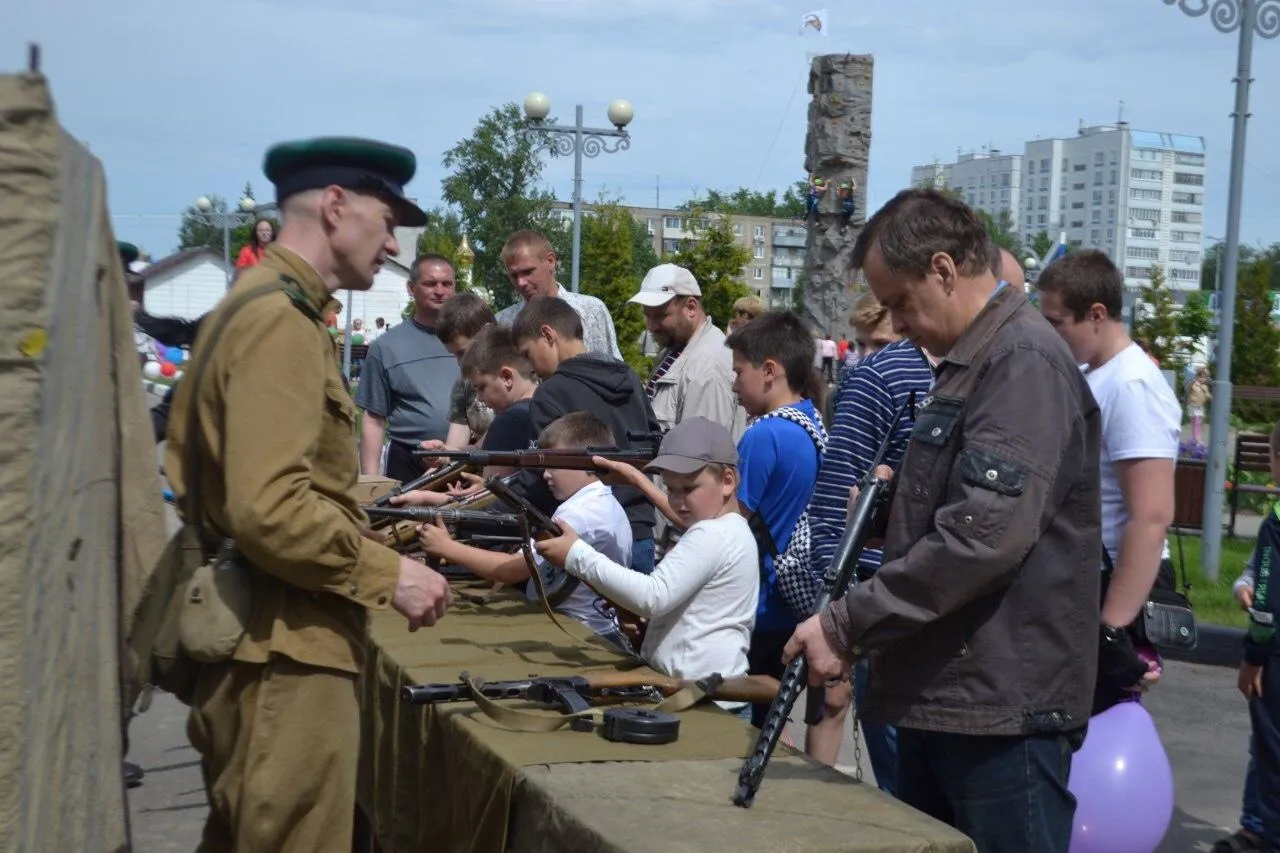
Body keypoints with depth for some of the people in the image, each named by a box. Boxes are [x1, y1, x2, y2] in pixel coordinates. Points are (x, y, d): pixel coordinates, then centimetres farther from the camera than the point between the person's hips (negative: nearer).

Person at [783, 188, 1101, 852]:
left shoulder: (1023, 362, -15)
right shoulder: (972, 362, 18)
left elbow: (984, 536, -25)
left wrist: (846, 625, -20)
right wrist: (895, 501, 8)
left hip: (1003, 704, -10)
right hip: (943, 694, 10)